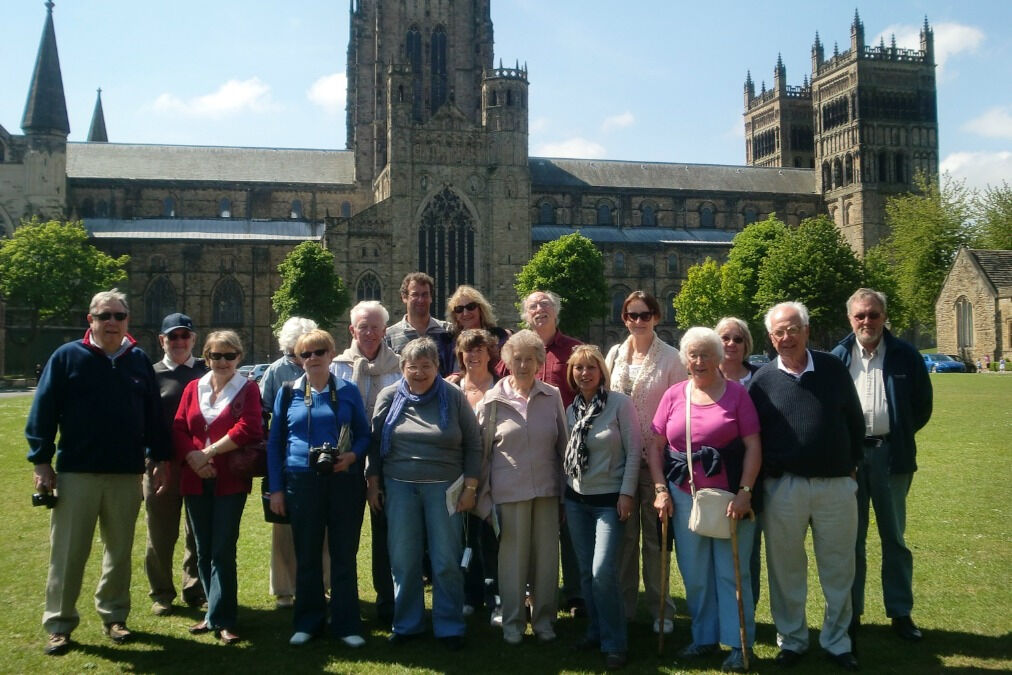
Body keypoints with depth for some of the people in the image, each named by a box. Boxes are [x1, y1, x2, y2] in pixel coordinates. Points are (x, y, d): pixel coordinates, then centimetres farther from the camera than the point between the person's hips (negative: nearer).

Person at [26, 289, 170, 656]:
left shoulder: (139, 360, 7)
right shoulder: (67, 357, -2)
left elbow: (154, 414, 11)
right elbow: (43, 411, -4)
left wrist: (161, 457, 7)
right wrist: (41, 461, -8)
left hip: (127, 474, 3)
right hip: (76, 472, -3)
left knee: (120, 550, 12)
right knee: (68, 553, 3)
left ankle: (114, 615, 25)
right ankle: (59, 624, 14)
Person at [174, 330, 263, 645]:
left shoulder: (248, 389, 0)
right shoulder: (193, 388, 12)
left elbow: (247, 429, -13)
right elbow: (179, 429, 6)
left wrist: (208, 453, -13)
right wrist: (193, 458, -10)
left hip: (230, 481, -4)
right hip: (195, 481, 4)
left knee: (223, 551, -6)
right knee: (203, 551, 10)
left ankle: (220, 619, 1)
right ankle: (217, 612, 22)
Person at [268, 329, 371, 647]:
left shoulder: (349, 391, 3)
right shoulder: (288, 392, 5)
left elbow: (364, 435, 9)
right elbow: (275, 442, 7)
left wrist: (353, 455, -13)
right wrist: (276, 488, 2)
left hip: (344, 482, 0)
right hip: (301, 482, 1)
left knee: (344, 555, 4)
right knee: (306, 556, 8)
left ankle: (346, 624, 14)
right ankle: (308, 622, 21)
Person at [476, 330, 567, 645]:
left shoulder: (552, 396, 3)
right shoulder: (493, 400, -1)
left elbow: (563, 444, 9)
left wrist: (565, 486, 9)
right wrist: (484, 494, 1)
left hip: (547, 488, 2)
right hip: (509, 489, -2)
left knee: (547, 554, 7)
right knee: (513, 556, 4)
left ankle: (544, 618, 23)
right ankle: (513, 622, 18)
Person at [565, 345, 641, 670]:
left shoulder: (620, 402, -8)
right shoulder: (571, 409, 7)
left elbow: (634, 449, -9)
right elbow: (567, 454, 11)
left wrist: (627, 492, -13)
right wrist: (565, 497, 12)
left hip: (610, 499, -5)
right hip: (577, 500, 5)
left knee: (603, 572, -12)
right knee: (585, 571, 8)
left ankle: (615, 643, 1)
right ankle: (596, 631, 24)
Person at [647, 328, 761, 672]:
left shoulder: (736, 393, -4)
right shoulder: (674, 395, 4)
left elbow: (753, 446, -7)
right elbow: (655, 445, 6)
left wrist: (744, 492, -13)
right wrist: (660, 489, -1)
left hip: (729, 496, -3)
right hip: (684, 497, 3)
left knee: (731, 572, 4)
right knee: (694, 573, 13)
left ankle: (739, 644, 17)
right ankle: (704, 637, 29)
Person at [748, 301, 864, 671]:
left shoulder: (834, 369, 1)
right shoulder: (763, 379, 0)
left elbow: (855, 421, 8)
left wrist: (851, 465, 7)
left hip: (836, 485, 1)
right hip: (782, 488, 0)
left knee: (838, 570, 9)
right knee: (786, 570, 10)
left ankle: (837, 641, 25)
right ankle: (791, 640, 25)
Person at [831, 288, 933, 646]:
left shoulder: (906, 355, 0)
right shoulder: (837, 358, 0)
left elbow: (923, 404, 6)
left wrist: (900, 436, 7)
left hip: (891, 455, 0)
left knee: (894, 538, 10)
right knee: (852, 539, 9)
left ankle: (901, 612, 20)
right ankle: (851, 612, 18)